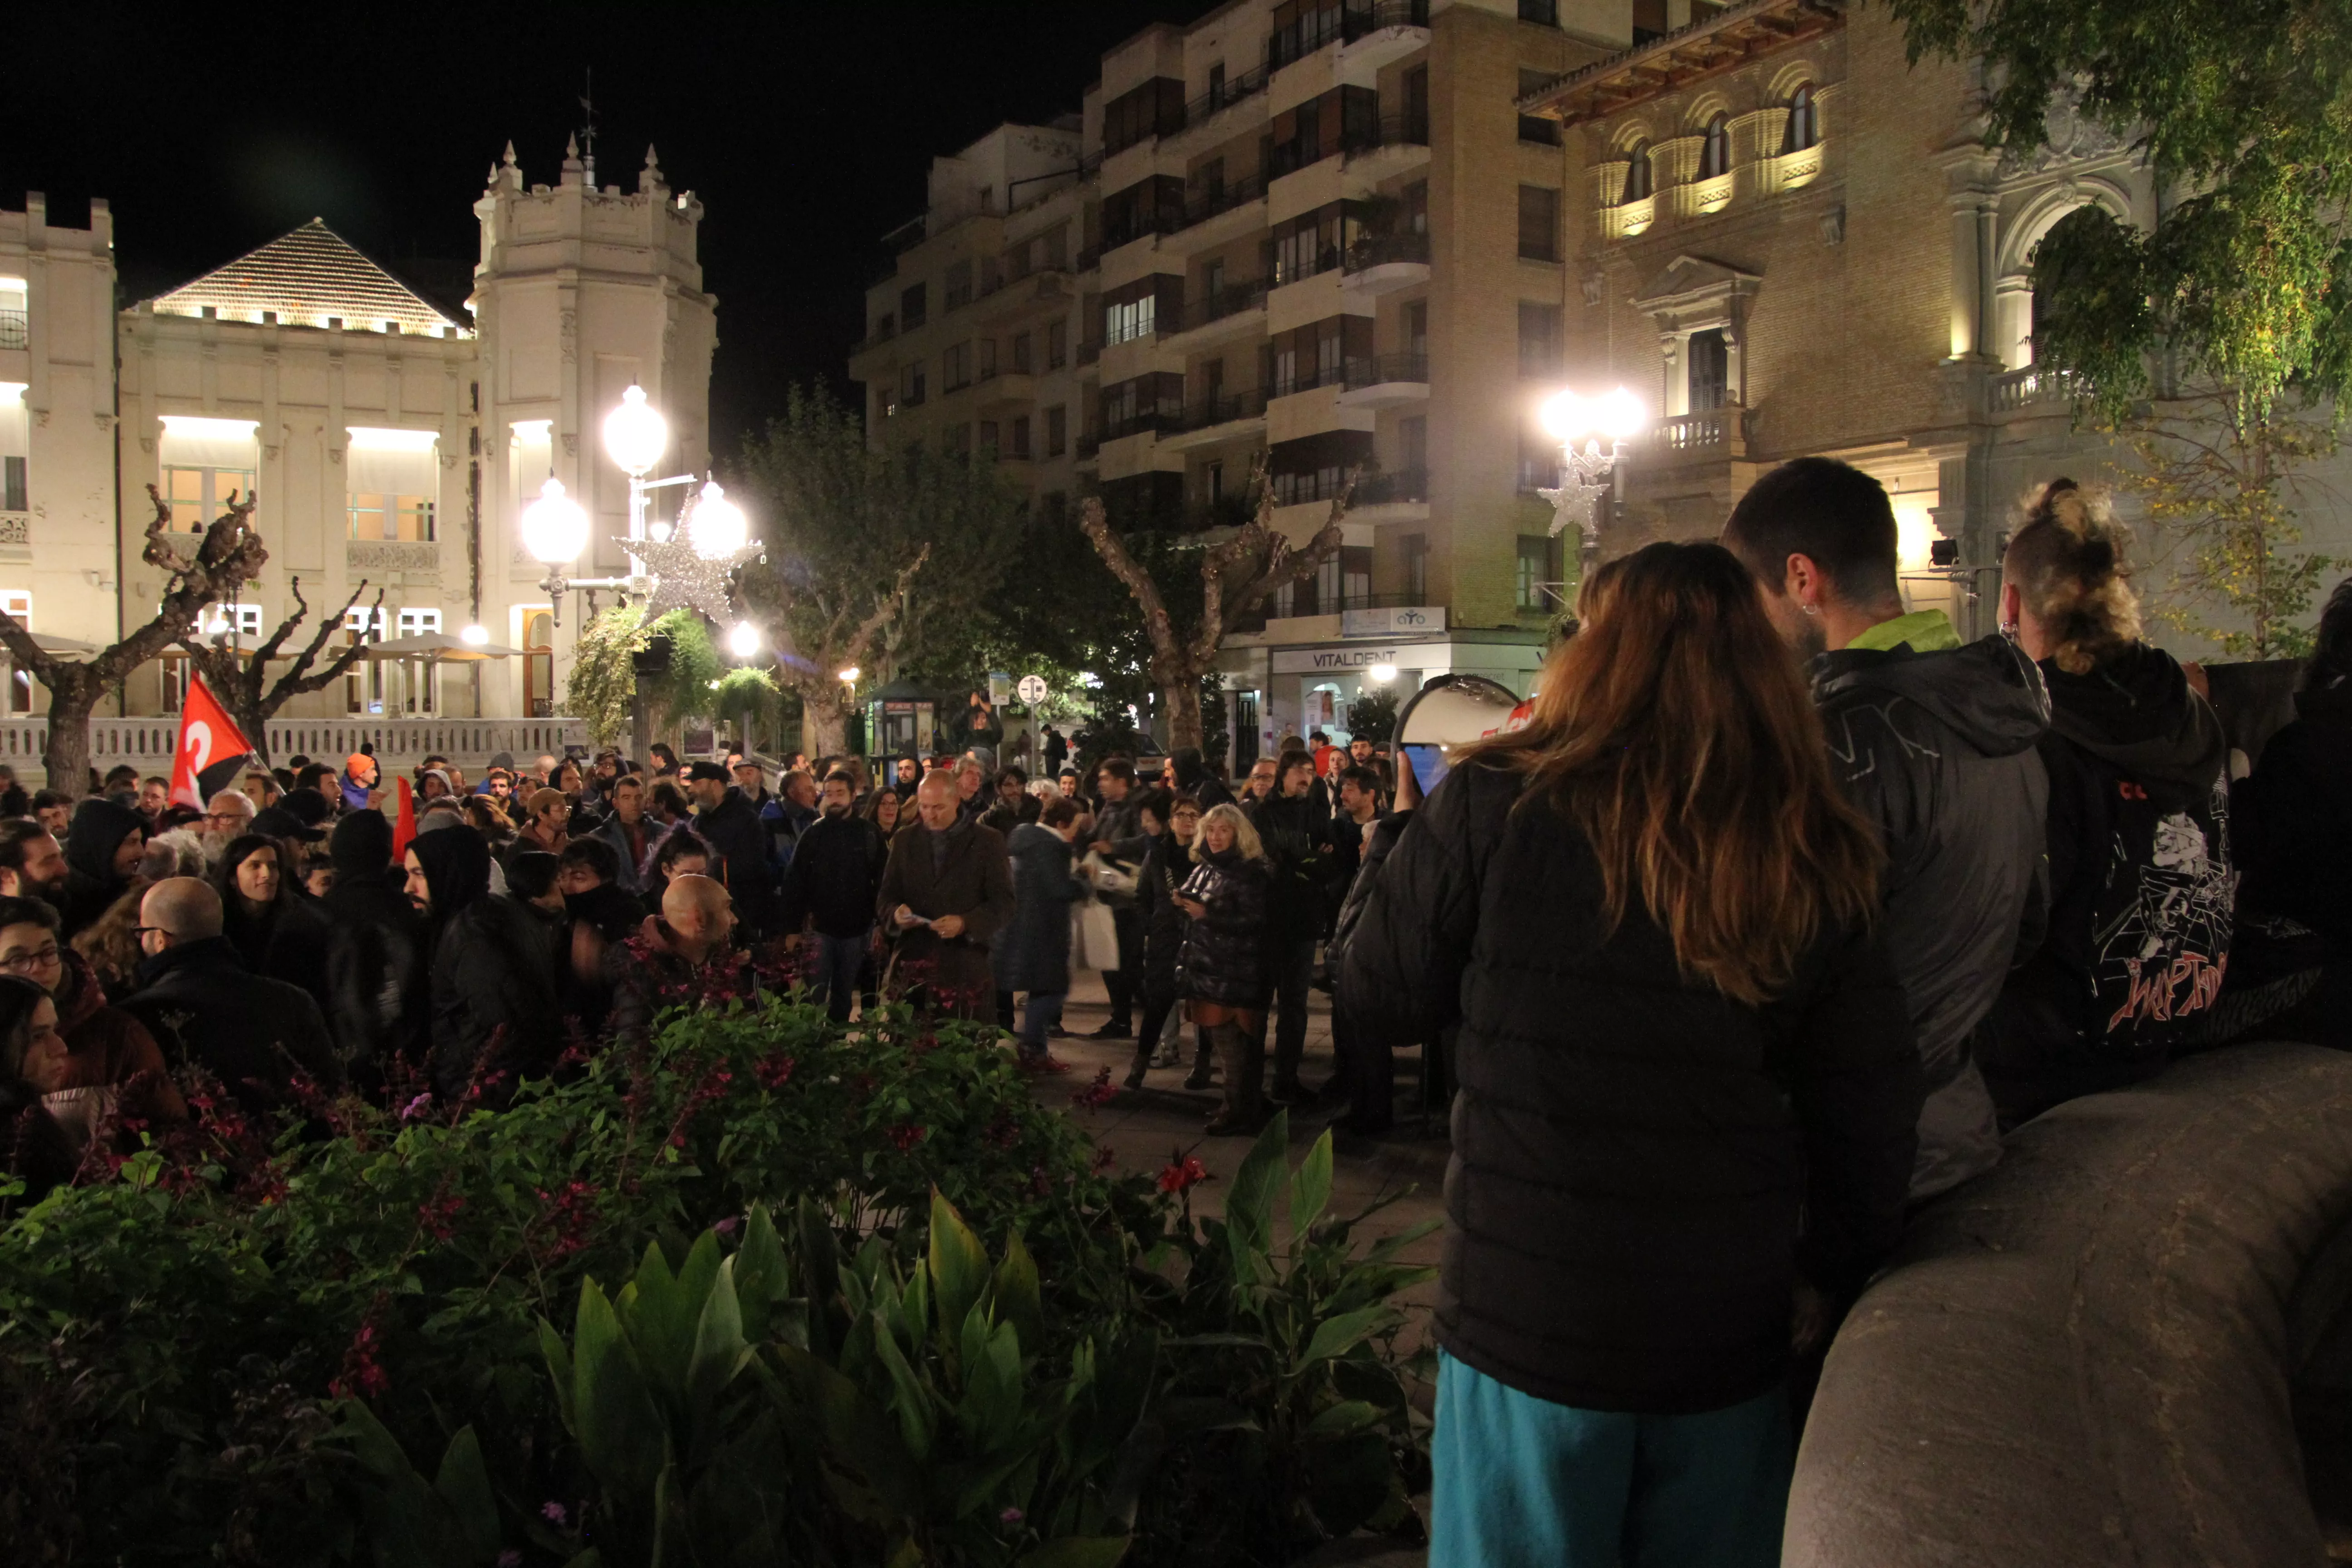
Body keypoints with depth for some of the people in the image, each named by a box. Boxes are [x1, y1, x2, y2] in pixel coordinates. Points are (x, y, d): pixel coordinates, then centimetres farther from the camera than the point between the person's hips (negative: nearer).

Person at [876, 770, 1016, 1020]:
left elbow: (1003, 903, -1)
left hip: (965, 968, -2)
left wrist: (966, 923, -17)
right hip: (913, 962, 3)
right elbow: (886, 898, 14)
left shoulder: (988, 841, 3)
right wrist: (896, 913, -9)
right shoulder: (904, 840, 13)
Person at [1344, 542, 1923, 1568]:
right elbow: (1871, 1110, 2)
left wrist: (1423, 834, 13)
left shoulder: (1497, 806, -13)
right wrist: (1830, 1273, 17)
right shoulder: (1814, 858, -3)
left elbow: (1383, 997, -1)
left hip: (1526, 1323, -2)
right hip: (1729, 1331, 3)